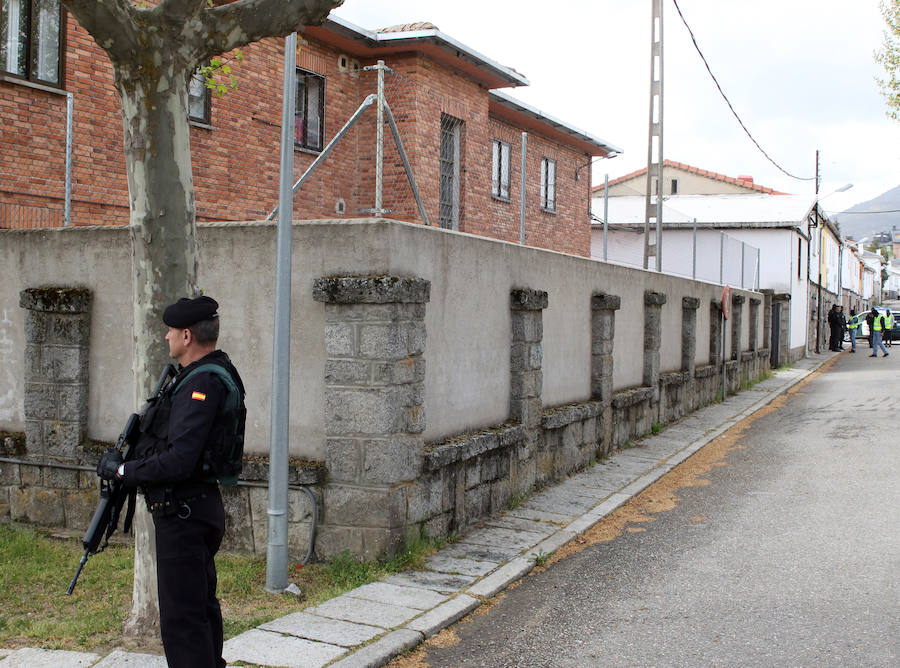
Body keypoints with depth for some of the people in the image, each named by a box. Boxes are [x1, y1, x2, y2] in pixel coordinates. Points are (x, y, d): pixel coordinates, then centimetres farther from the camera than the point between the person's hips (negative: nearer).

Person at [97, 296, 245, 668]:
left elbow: (178, 462, -26)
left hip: (183, 514, -11)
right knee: (200, 606, 21)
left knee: (182, 618, -6)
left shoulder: (201, 384, -20)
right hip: (200, 511, 11)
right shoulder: (210, 374, 12)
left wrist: (123, 470, -14)